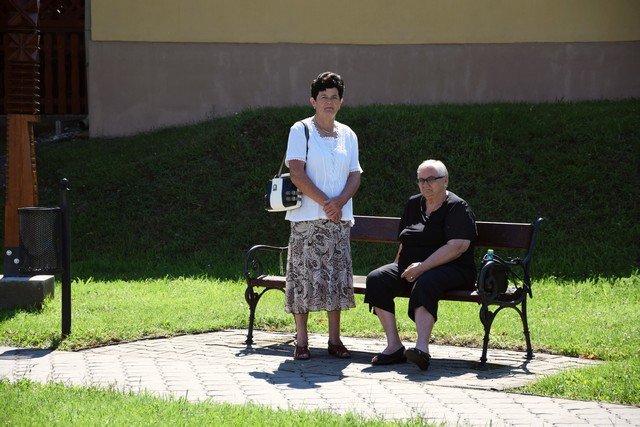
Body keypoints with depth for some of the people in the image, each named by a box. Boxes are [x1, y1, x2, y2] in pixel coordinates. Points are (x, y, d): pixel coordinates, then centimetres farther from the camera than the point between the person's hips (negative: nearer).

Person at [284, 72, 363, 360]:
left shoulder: (347, 135, 13)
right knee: (304, 275, -4)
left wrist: (340, 202, -9)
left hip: (340, 217, 4)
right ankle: (301, 342, 1)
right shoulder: (301, 130, -1)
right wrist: (324, 202, -14)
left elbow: (355, 175, 10)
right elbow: (296, 173, -9)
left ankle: (335, 340, 11)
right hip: (307, 217, -4)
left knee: (337, 276, 4)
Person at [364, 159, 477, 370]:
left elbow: (457, 246, -17)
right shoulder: (413, 204, 19)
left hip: (451, 269, -7)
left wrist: (423, 266, -21)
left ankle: (422, 347, -52)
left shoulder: (457, 207, -4)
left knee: (425, 283, -40)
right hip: (411, 267, 7)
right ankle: (393, 345, -27)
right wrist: (399, 268, 8)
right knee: (376, 279, -20)